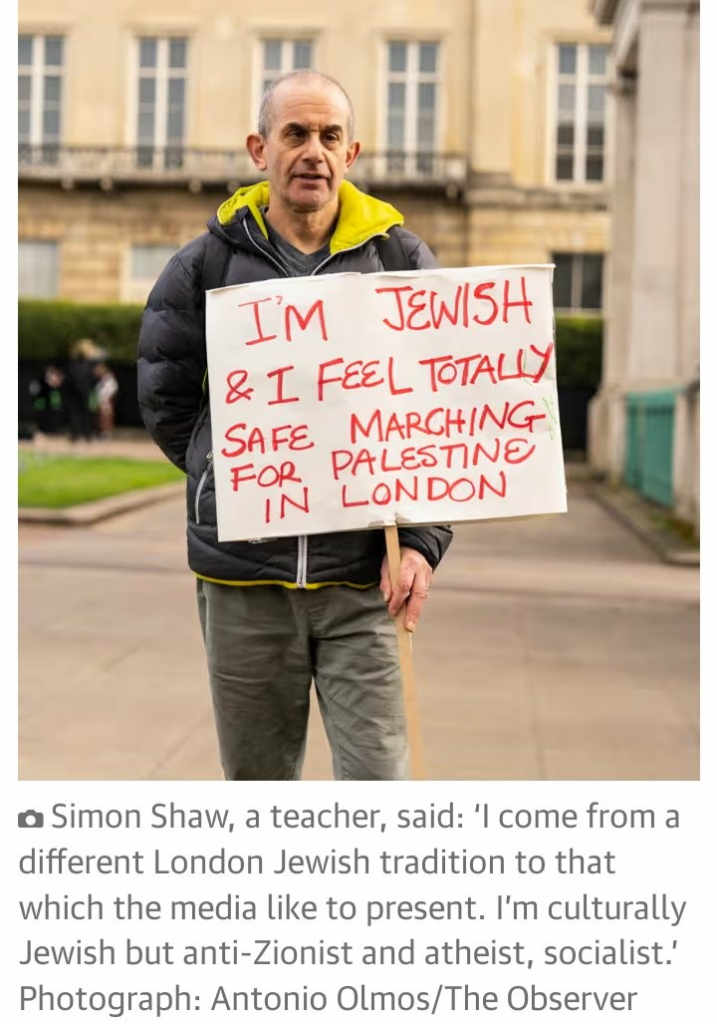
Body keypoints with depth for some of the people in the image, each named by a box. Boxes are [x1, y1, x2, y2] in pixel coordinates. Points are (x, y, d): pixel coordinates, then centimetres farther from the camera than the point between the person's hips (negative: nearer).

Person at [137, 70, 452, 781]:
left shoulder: (401, 261, 5)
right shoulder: (204, 267, 5)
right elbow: (165, 403, 13)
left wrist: (421, 540, -8)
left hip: (364, 578, -1)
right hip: (243, 579, 1)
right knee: (258, 780, 12)